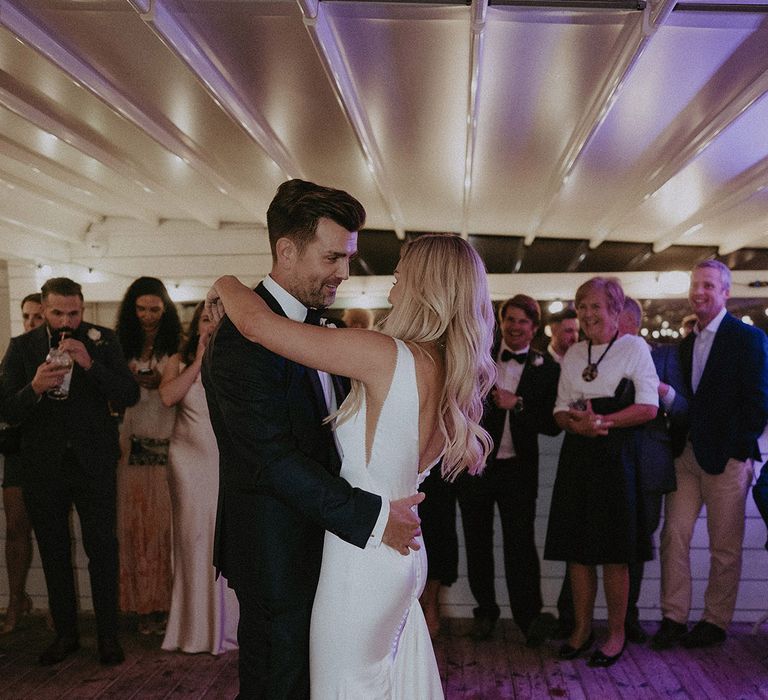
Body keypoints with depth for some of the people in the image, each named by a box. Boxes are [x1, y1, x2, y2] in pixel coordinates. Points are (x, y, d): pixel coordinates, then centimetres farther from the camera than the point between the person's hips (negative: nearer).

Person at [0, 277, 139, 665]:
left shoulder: (103, 341, -2)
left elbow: (129, 395, -10)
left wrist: (90, 364, -23)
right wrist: (34, 388, -27)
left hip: (93, 463, -1)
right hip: (43, 468, 2)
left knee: (102, 549, 3)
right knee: (54, 553, 12)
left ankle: (108, 634, 15)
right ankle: (65, 634, 26)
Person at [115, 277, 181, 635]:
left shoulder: (176, 348, 4)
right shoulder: (123, 348, 10)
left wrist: (160, 382, -14)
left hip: (167, 444, -2)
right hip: (132, 444, 2)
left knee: (164, 521, -2)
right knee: (135, 521, 2)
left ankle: (164, 601, 8)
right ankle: (144, 604, 11)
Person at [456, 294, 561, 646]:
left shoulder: (546, 368, 1)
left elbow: (552, 424, -5)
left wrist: (517, 404, -16)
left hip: (517, 469, -2)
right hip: (474, 466, 2)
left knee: (520, 544, -9)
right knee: (478, 544, 11)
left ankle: (530, 618, -4)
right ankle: (485, 611, 25)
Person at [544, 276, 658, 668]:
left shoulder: (634, 348, -1)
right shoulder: (573, 355, 14)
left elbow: (649, 407, -9)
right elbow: (561, 410, 12)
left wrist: (602, 422, -19)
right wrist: (579, 424, -11)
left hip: (617, 458, -5)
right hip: (577, 458, 5)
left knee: (614, 552, 1)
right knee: (576, 547, 6)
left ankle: (616, 634, 16)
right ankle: (582, 628, 20)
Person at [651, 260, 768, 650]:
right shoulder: (687, 343, 15)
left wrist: (733, 453, -12)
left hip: (726, 458, -5)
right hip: (687, 455, 6)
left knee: (725, 547, 5)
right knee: (673, 536, 1)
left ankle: (715, 623, 16)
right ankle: (674, 618, 8)